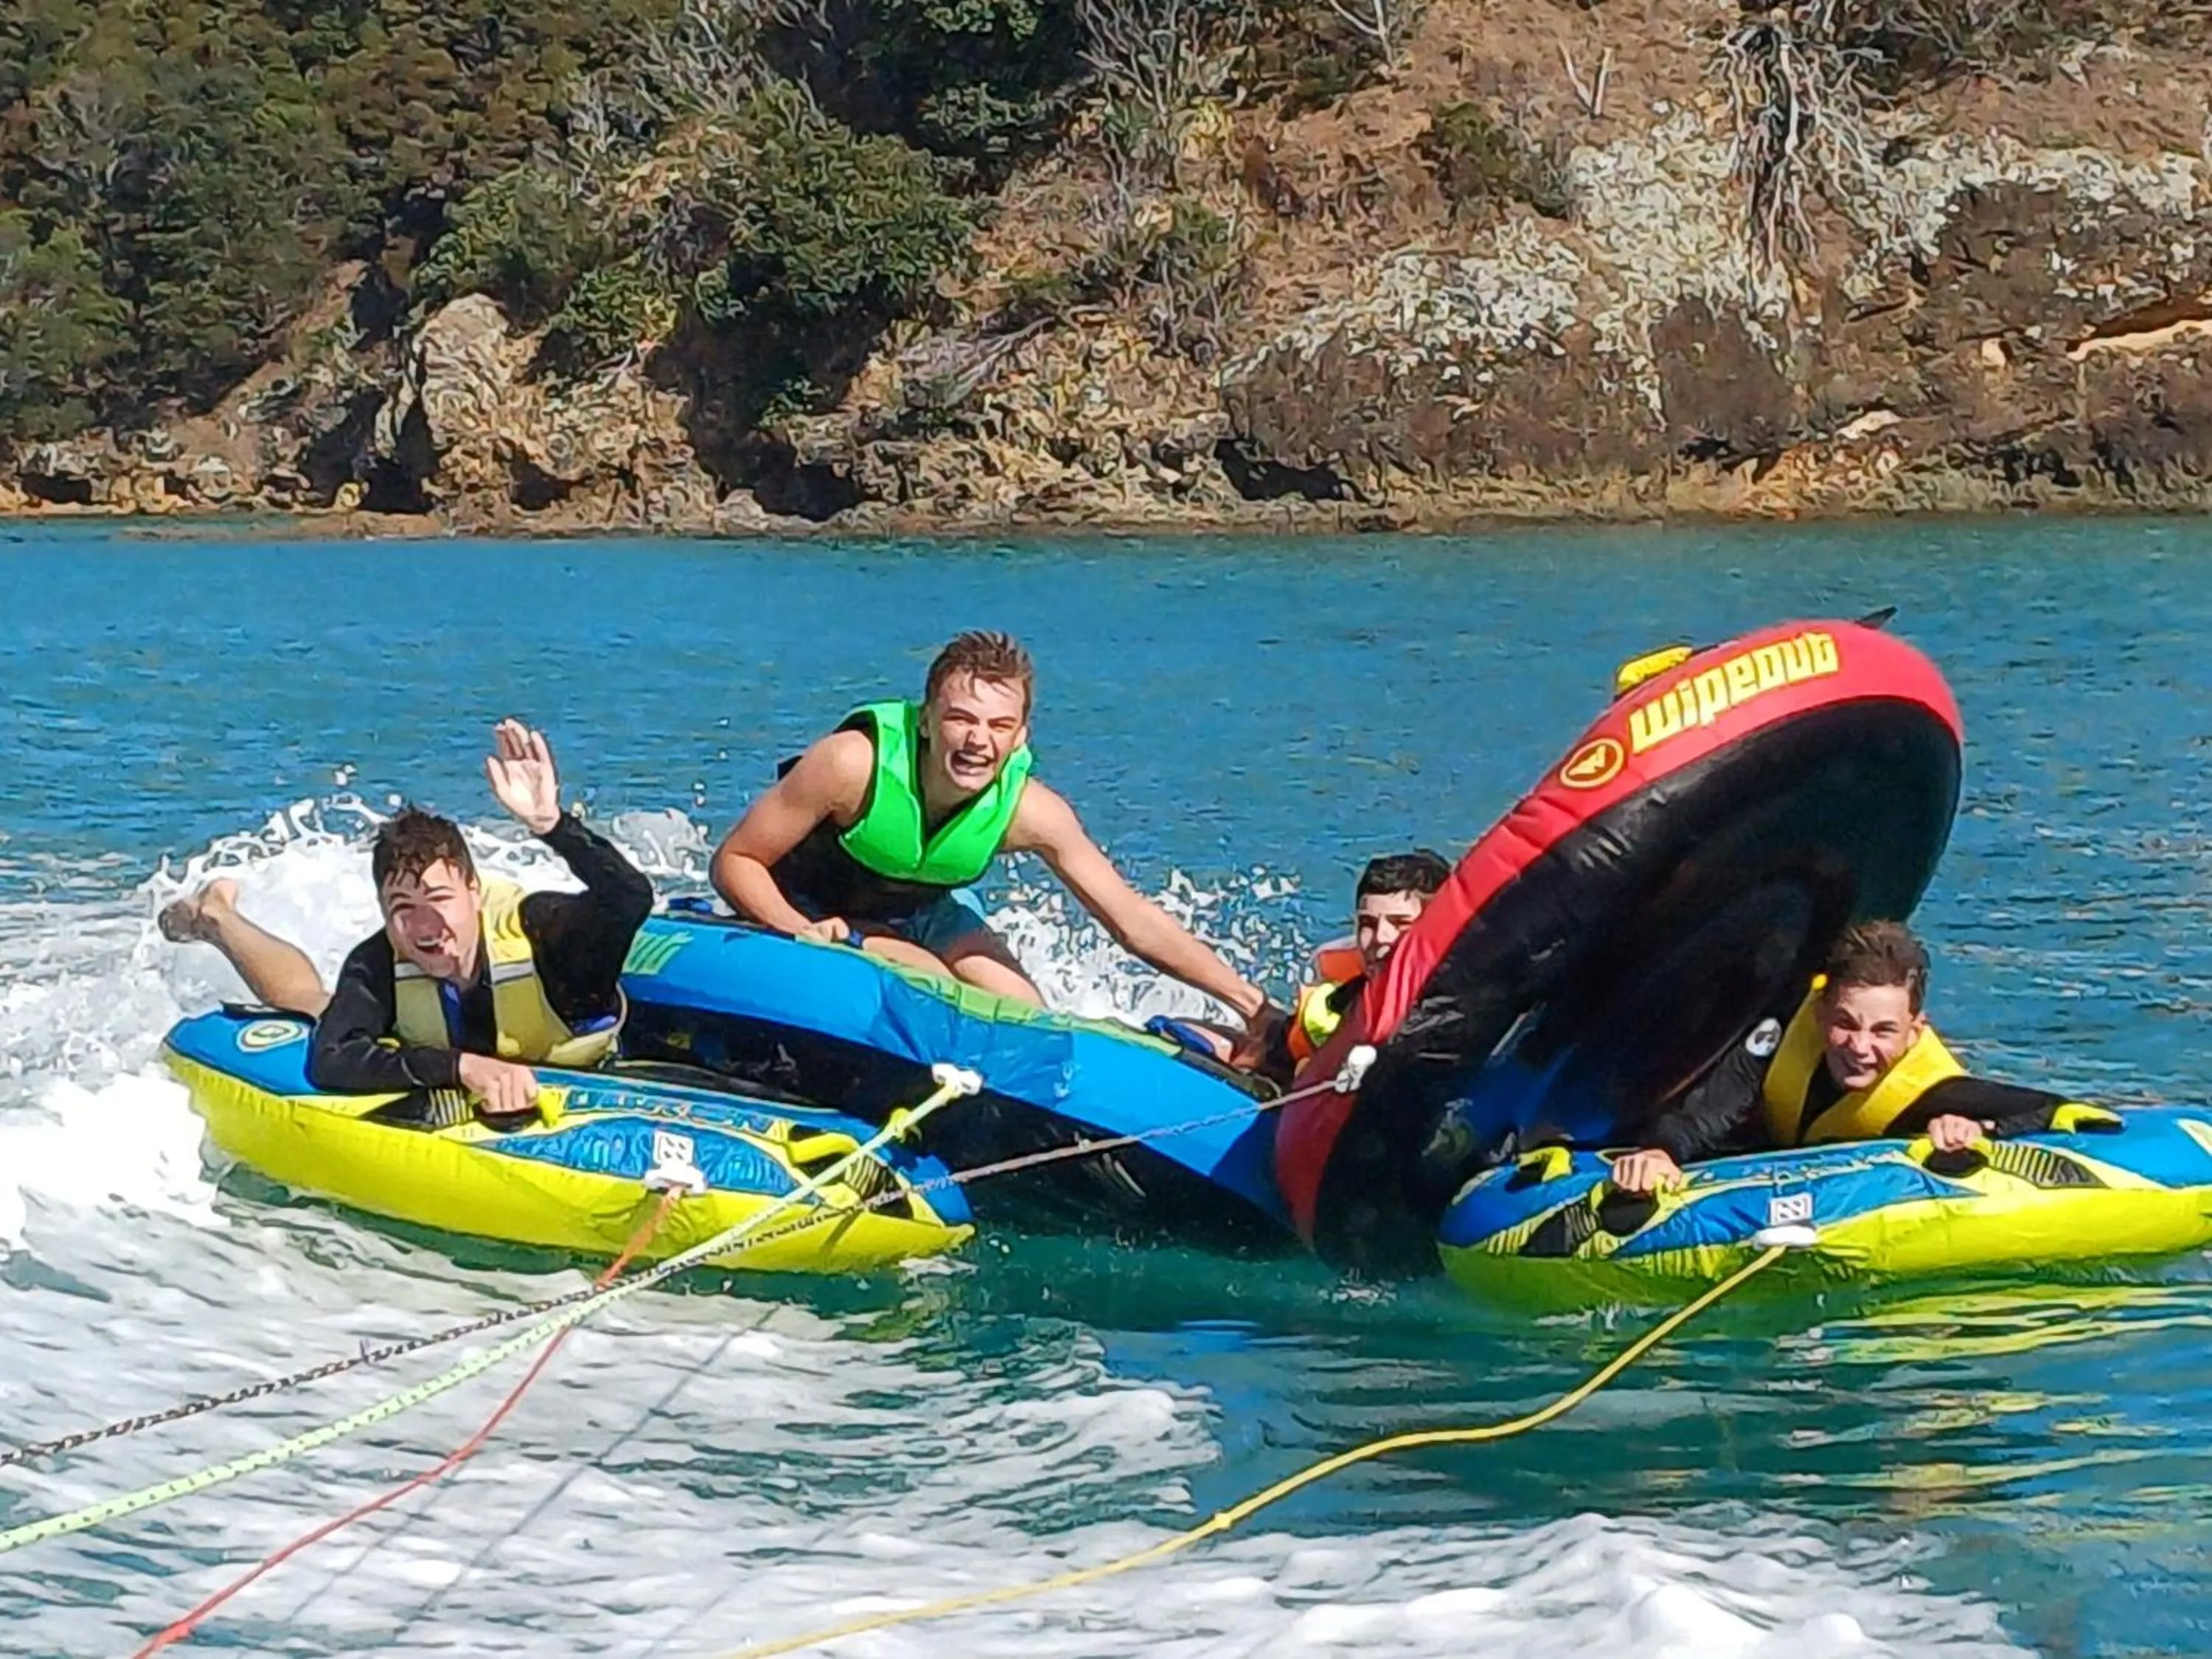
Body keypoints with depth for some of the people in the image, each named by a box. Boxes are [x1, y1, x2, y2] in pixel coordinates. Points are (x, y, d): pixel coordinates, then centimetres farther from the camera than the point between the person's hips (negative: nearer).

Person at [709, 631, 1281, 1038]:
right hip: (817, 911, -4)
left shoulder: (1029, 811, -27)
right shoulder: (854, 764, -37)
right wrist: (802, 935, -44)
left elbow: (1133, 921, -22)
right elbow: (735, 861, -27)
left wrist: (1254, 1005, -26)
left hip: (926, 908, 4)